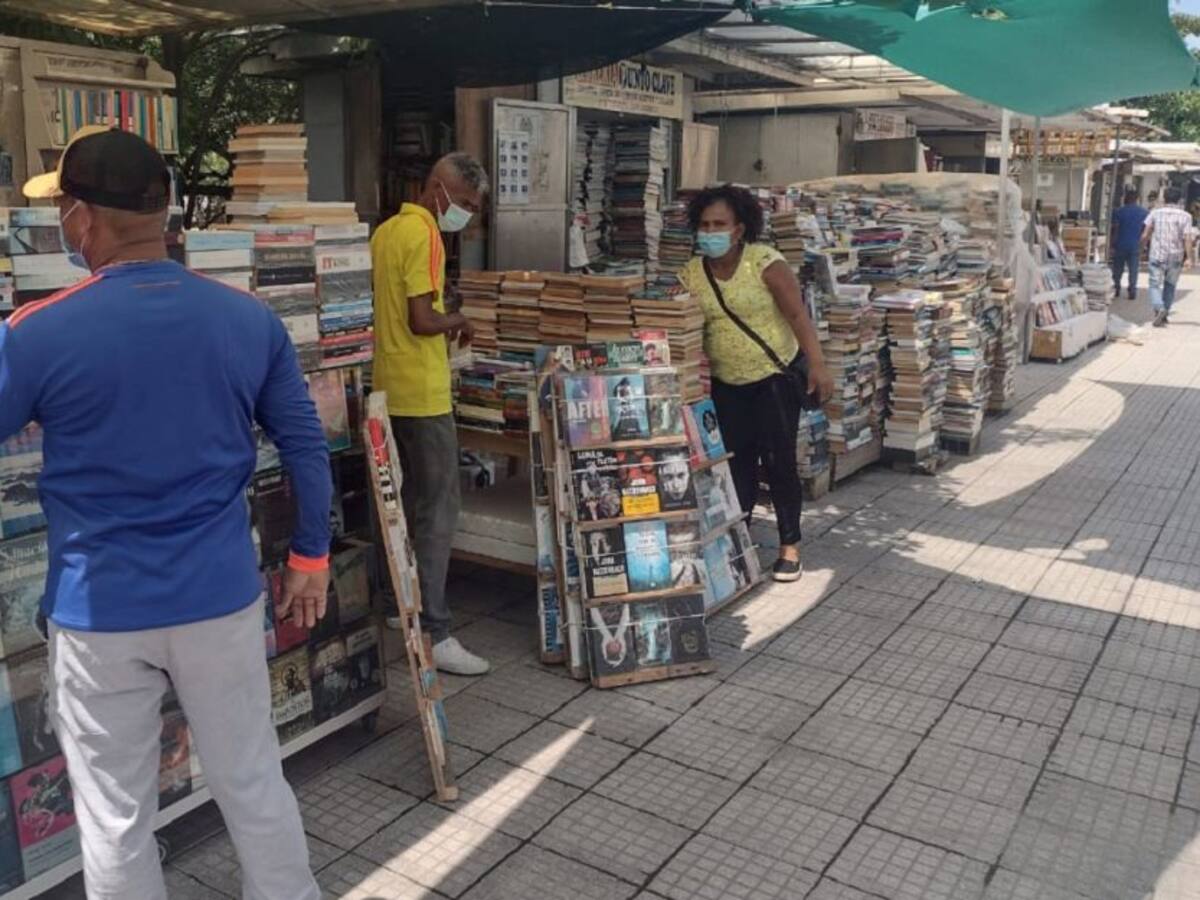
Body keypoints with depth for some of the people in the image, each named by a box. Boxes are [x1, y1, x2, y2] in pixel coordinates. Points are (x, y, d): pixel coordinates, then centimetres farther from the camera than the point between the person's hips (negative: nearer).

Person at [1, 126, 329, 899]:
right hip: (221, 597, 3)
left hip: (100, 612, -2)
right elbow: (307, 446, 2)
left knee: (115, 819, 15)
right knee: (255, 783, 19)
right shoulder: (251, 320, -4)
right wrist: (311, 556, 13)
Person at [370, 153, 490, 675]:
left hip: (390, 389, 10)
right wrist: (459, 321, -4)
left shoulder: (386, 230, 14)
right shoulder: (423, 235, -15)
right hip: (422, 394, -10)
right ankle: (434, 633, -2)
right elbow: (422, 320, -22)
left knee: (409, 501, 19)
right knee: (438, 510, -5)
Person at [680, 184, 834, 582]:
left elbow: (797, 314, -16)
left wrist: (817, 366, -23)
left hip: (775, 375, -4)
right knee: (736, 461, 8)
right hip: (726, 383, 4)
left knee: (778, 460, -2)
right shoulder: (691, 274, -1)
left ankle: (790, 546, 11)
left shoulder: (765, 262, -14)